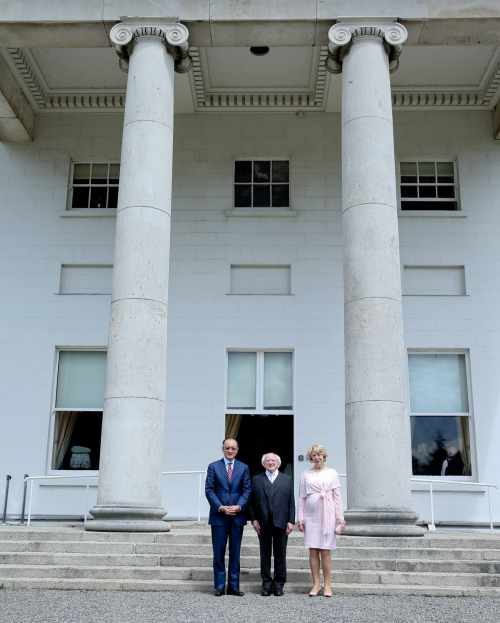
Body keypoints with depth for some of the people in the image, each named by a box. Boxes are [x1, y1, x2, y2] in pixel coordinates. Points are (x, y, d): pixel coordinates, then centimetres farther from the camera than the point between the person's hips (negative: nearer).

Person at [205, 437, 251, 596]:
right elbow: (209, 490, -1)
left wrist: (239, 506, -11)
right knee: (218, 553, 3)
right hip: (218, 516, -1)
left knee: (235, 553, 6)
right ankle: (219, 586, 11)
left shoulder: (243, 468, 8)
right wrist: (221, 507, -12)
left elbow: (247, 490, 4)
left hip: (237, 516, 1)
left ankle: (234, 586, 13)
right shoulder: (213, 467, 4)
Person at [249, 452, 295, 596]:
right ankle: (266, 583, 13)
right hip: (263, 524, 0)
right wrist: (254, 519, -4)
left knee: (280, 555, 5)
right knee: (265, 555, 6)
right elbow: (251, 502, 6)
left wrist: (291, 521, -3)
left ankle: (279, 584, 13)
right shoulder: (256, 480, 8)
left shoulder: (287, 480, 8)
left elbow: (291, 502, 4)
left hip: (281, 523, 0)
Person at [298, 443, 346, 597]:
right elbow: (301, 498, 9)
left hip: (327, 515, -1)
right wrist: (300, 518, 2)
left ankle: (327, 585, 5)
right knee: (313, 551, 2)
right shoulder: (306, 475, 9)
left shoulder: (331, 473, 7)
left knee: (325, 551, -1)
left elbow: (337, 496, 5)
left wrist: (340, 518, 0)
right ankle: (316, 584, 10)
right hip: (311, 515, 2)